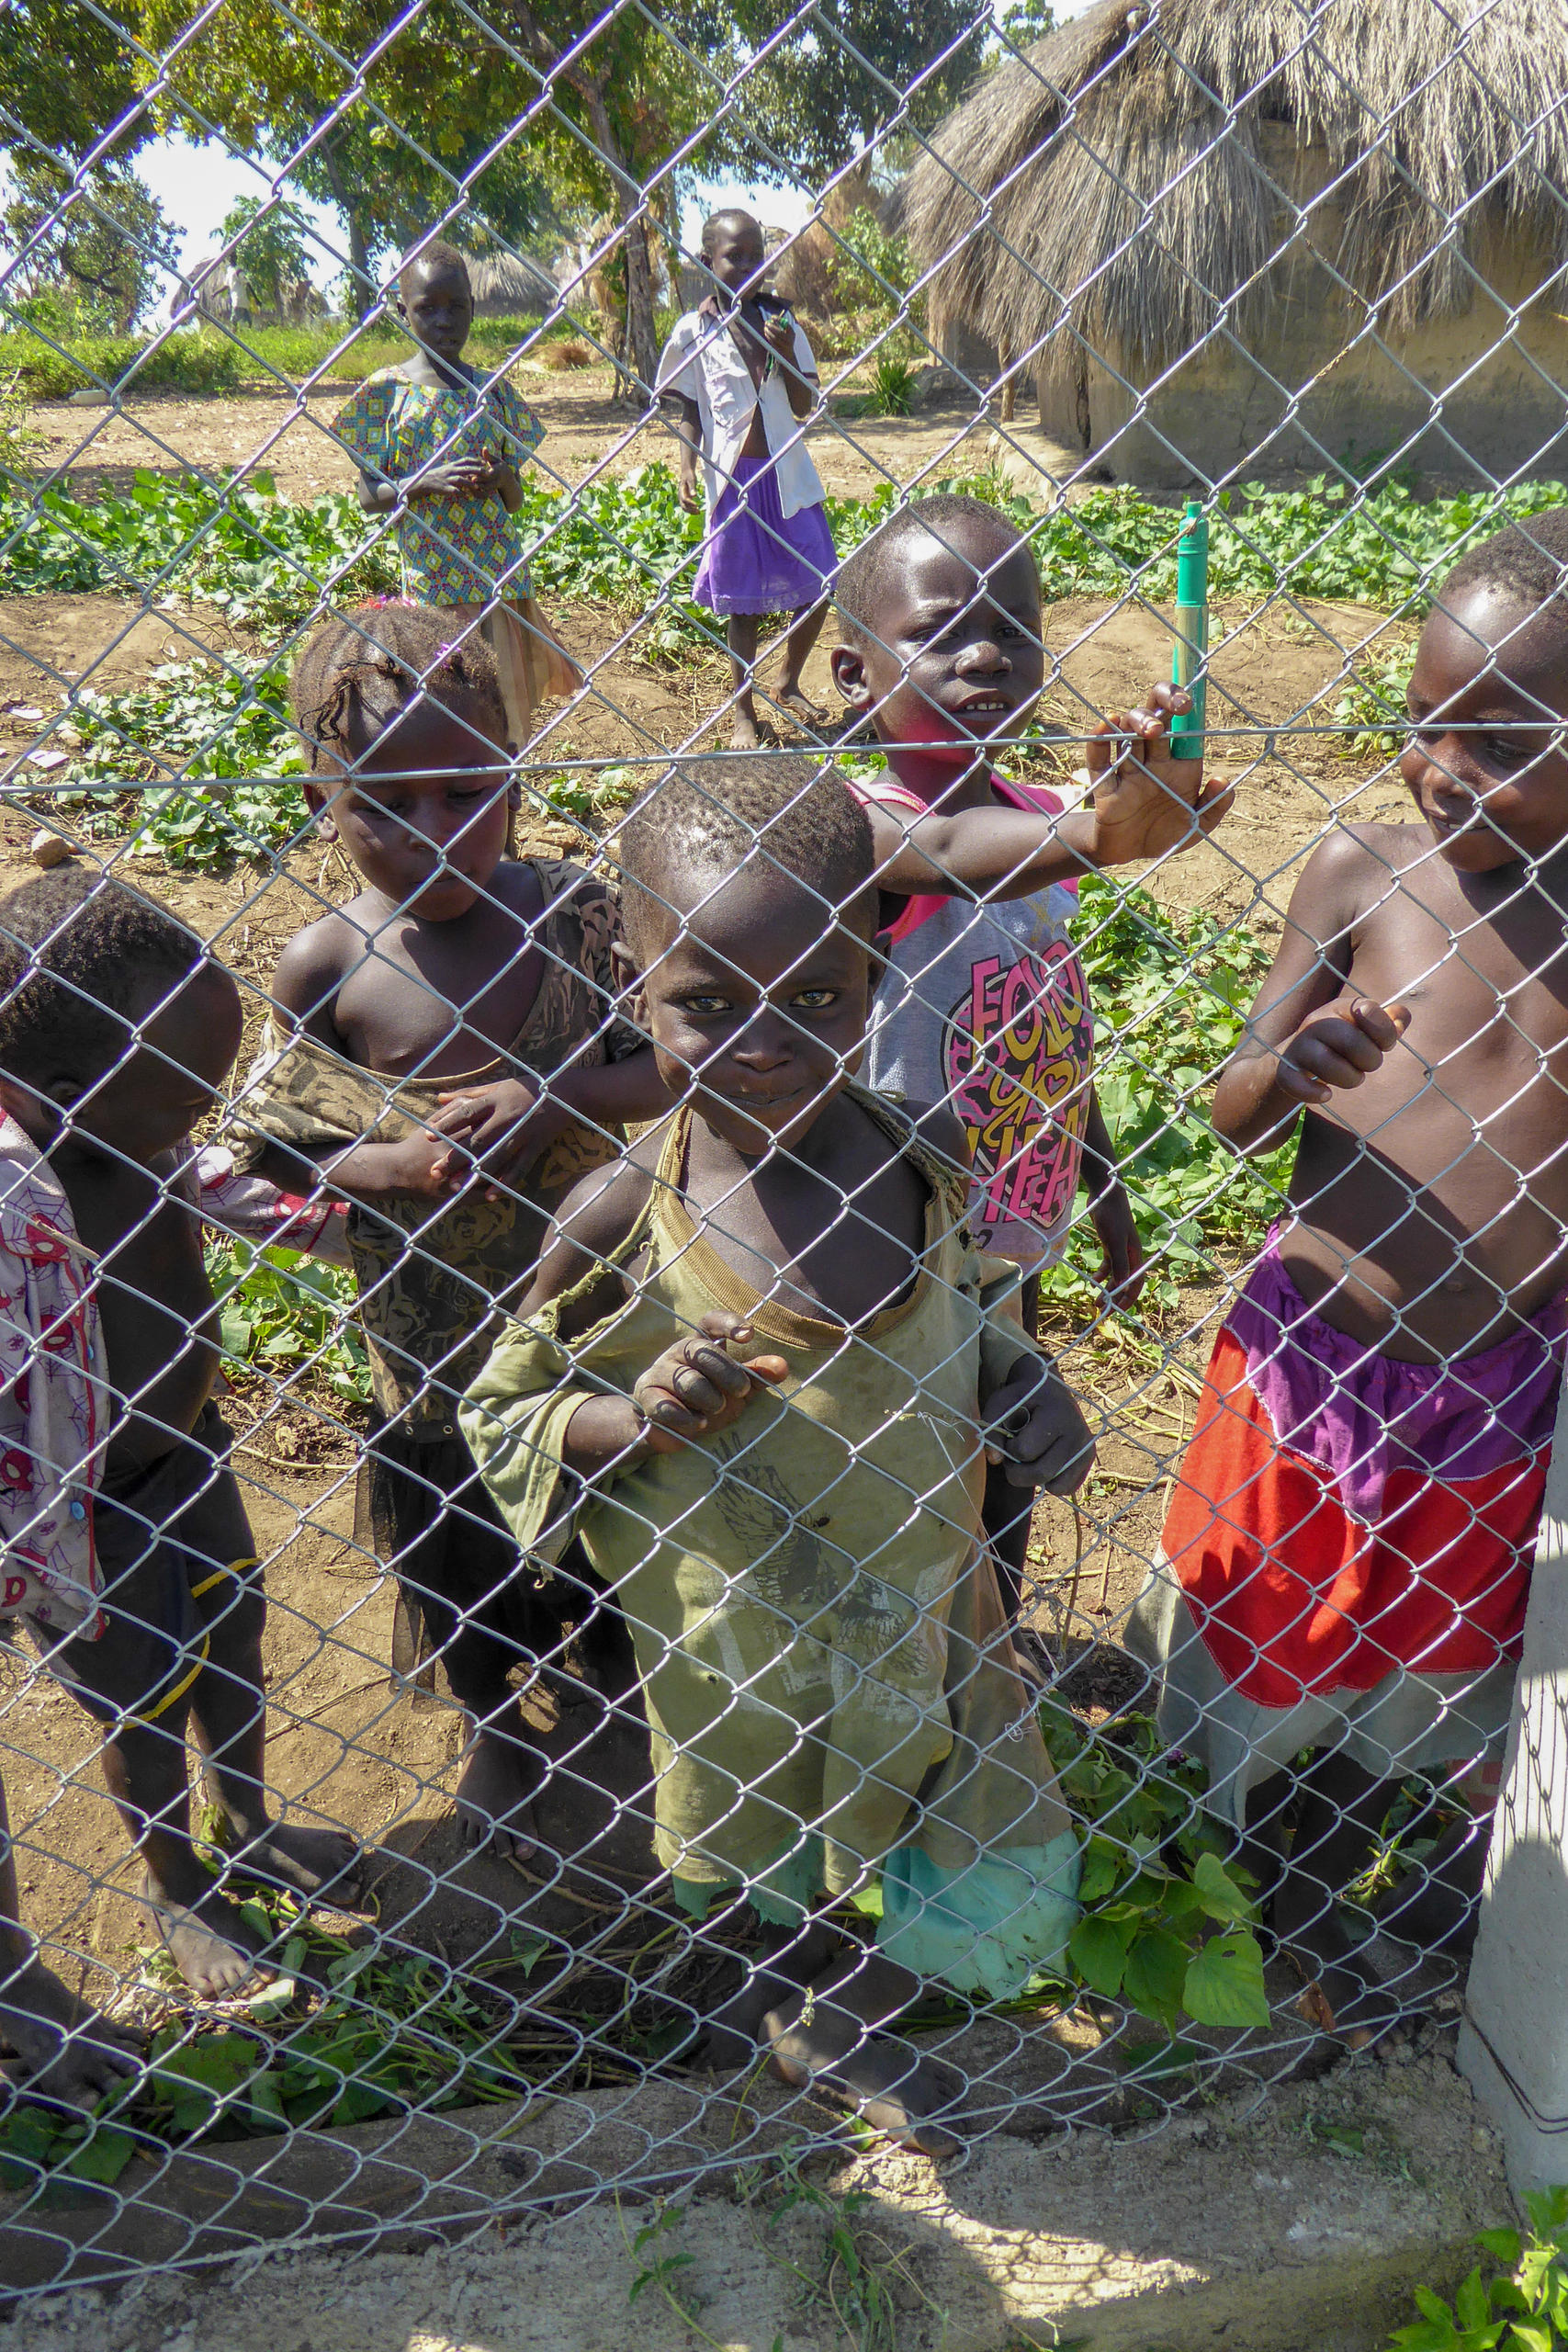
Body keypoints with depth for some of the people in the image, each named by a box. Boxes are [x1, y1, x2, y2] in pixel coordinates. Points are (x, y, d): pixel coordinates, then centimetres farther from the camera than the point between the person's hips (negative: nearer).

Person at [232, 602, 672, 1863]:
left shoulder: (572, 908, -14)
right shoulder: (326, 968, -17)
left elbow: (676, 1063, -10)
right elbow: (267, 1156, -8)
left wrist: (558, 1091, -26)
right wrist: (389, 1165, -26)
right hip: (433, 1324, -1)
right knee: (460, 1535, 21)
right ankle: (496, 1729, 51)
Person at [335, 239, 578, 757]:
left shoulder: (493, 389, 9)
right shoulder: (385, 390, 1)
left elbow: (516, 500, 12)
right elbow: (370, 496, -1)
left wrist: (502, 478, -11)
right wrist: (428, 482, -18)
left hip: (500, 580, 3)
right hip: (430, 582, -2)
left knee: (504, 705, 3)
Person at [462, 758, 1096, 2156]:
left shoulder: (909, 1161, -13)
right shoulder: (623, 1222, -23)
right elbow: (502, 1416, -10)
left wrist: (1019, 1379, -11)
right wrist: (635, 1417, -28)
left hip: (928, 1613, 4)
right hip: (744, 1656, -3)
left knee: (1002, 1895, 20)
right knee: (764, 1895, 22)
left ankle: (826, 2017, 52)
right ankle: (798, 2013, 60)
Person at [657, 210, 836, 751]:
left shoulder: (782, 322, 6)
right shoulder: (694, 330, -1)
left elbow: (805, 406, 5)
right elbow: (687, 410, 2)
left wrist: (787, 356, -10)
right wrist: (686, 470, -11)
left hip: (789, 476, 3)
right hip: (731, 479, -3)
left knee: (817, 590, 6)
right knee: (742, 602, 3)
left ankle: (789, 686, 28)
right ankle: (742, 711, 16)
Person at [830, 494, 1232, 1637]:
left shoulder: (1045, 818, 1)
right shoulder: (864, 825, -21)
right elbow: (944, 852, -46)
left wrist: (1104, 1183, 18)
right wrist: (1094, 836, -65)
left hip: (1013, 1238, 7)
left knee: (1005, 1469, 25)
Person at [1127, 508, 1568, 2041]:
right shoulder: (1364, 874, -12)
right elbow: (1231, 1117, -10)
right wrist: (1292, 1071, -30)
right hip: (1314, 1362, -2)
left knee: (1413, 1684, 23)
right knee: (1258, 1654, 18)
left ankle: (1319, 1902, 52)